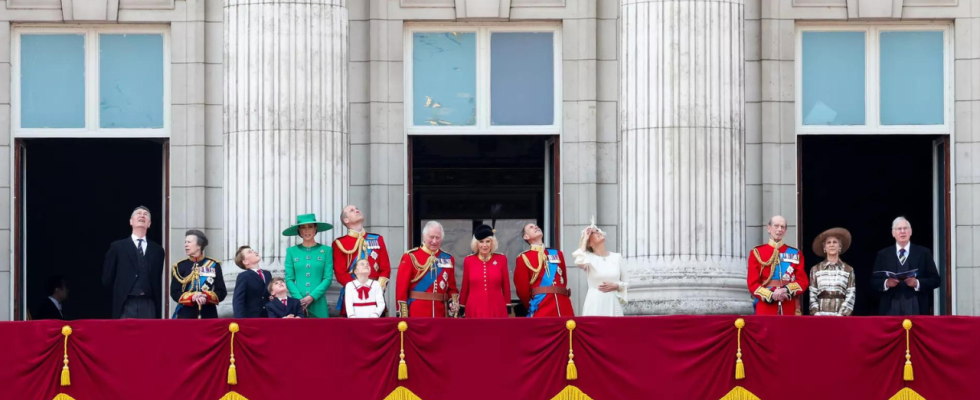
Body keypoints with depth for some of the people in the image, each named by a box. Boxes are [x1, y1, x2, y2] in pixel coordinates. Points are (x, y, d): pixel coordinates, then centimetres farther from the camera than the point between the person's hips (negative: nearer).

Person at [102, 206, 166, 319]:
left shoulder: (157, 250, 15)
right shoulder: (117, 247, 7)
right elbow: (107, 279, 7)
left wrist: (158, 304, 11)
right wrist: (122, 291, 8)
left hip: (149, 306, 2)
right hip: (126, 306, -2)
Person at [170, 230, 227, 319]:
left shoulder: (213, 265, 5)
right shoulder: (180, 267, 6)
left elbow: (222, 292, 3)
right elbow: (175, 293, 1)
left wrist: (206, 296, -16)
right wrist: (192, 297, -17)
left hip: (209, 315, 0)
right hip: (185, 315, 0)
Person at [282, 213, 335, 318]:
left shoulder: (326, 250, 6)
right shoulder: (292, 251, 8)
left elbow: (328, 278, 0)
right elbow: (289, 279, 3)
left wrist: (312, 297, -11)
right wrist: (299, 300, -10)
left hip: (318, 304, 0)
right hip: (297, 303, 1)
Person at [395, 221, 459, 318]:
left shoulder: (448, 259, 11)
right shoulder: (410, 257, -1)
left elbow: (452, 288, 17)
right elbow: (401, 287, -4)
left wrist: (454, 302, -2)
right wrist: (403, 315, -9)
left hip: (440, 314, 4)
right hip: (416, 314, -4)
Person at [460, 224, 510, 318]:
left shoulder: (501, 259, 3)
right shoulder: (468, 261, 3)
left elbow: (506, 286, 7)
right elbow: (465, 287, 10)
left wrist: (508, 310, 7)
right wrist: (461, 309, 12)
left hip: (497, 311, 0)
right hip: (474, 311, 0)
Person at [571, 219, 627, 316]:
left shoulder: (617, 257, 9)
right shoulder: (589, 257, 1)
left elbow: (626, 283, 15)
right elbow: (579, 262, -24)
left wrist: (615, 286, -8)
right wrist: (584, 239, -11)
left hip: (613, 304, 3)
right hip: (595, 304, -3)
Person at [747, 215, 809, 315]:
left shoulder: (795, 254, 12)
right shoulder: (757, 253, 7)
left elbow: (803, 281, 6)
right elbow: (753, 283, 0)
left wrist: (786, 290, -14)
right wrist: (771, 295, -16)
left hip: (789, 309, 2)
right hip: (765, 307, -2)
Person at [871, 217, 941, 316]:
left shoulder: (924, 253, 10)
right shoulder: (883, 255, 14)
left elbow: (935, 280, 6)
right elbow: (874, 281, 12)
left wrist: (917, 283, -12)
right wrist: (886, 283, -10)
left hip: (916, 308, -1)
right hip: (891, 308, 1)